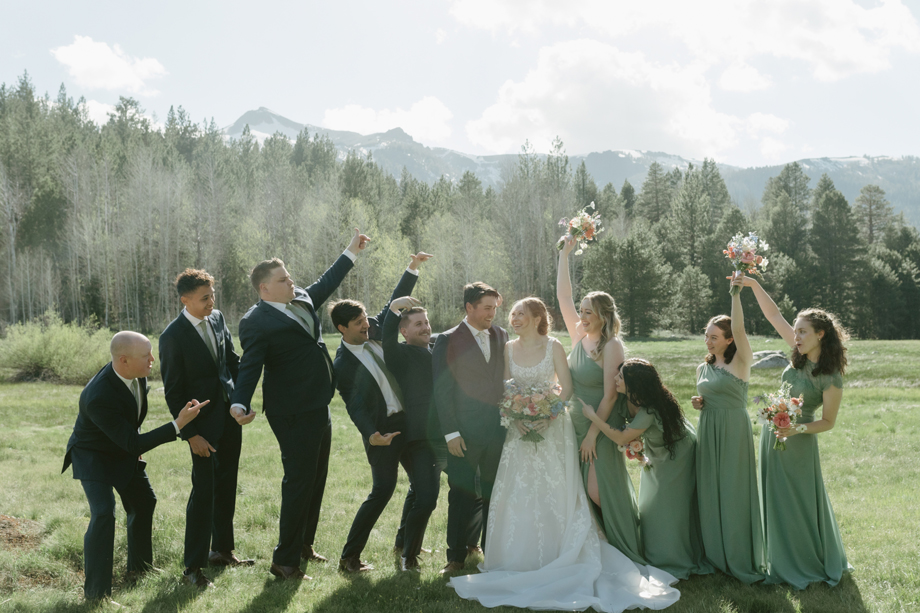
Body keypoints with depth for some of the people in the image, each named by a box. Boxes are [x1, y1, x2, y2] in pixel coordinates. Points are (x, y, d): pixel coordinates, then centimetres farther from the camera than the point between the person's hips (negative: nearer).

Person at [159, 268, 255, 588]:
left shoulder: (217, 318, 3)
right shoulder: (173, 337, -16)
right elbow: (173, 391, -13)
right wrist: (190, 434, -16)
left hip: (230, 417, 7)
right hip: (203, 423, -7)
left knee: (226, 486, 16)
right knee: (203, 492, -6)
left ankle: (222, 549, 31)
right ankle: (193, 567, 2)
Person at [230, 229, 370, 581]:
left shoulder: (301, 300, 9)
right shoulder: (257, 322, -16)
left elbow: (325, 284, 27)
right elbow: (250, 366, -23)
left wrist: (351, 253, 33)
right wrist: (240, 404, -38)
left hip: (318, 408, 9)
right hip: (292, 414, -9)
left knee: (316, 479, 18)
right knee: (299, 482, -6)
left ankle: (304, 545, 34)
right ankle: (285, 561, 3)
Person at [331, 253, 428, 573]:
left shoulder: (375, 330, 2)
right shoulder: (343, 364, -16)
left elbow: (394, 303, 15)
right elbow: (355, 406, -20)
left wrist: (411, 269, 10)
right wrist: (371, 435, -35)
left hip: (408, 420, 8)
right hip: (382, 428, -8)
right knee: (383, 489, -11)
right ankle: (349, 556, -1)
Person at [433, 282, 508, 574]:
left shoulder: (501, 336, 9)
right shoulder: (448, 341, -5)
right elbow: (442, 390, -6)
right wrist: (450, 433, -10)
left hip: (497, 430, 4)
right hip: (465, 434, -4)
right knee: (462, 496, 2)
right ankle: (456, 556, 13)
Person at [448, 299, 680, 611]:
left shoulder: (553, 347, -5)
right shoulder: (508, 349, 4)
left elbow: (566, 386, -7)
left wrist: (548, 415, -19)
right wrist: (516, 416, -12)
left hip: (552, 426, -3)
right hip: (520, 427, 3)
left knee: (555, 489, -1)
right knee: (518, 489, 2)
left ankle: (560, 558, 8)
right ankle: (523, 561, 13)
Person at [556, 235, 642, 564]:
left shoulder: (612, 346, -15)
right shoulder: (579, 336, 4)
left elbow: (609, 395, -17)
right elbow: (563, 296, 7)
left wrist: (593, 434, -17)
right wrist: (564, 255, 5)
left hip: (602, 428, -7)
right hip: (576, 425, 7)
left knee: (599, 491, -7)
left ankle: (624, 548, 9)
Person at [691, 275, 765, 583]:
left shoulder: (740, 363, -7)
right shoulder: (703, 368, 12)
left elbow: (739, 329, -24)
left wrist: (736, 293, -30)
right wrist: (698, 404, 1)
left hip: (733, 432, -6)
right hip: (708, 433, 6)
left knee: (734, 491, -2)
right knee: (710, 492, 8)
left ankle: (741, 559, 8)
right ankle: (716, 555, 18)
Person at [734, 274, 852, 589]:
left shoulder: (831, 379, -18)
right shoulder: (801, 354, -2)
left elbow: (828, 422, -11)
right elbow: (773, 315, -1)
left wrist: (798, 429, -27)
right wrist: (753, 285, -9)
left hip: (798, 443, -7)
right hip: (772, 435, 7)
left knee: (802, 503, 6)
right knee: (777, 502, 15)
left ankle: (812, 565, 24)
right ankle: (787, 564, 29)